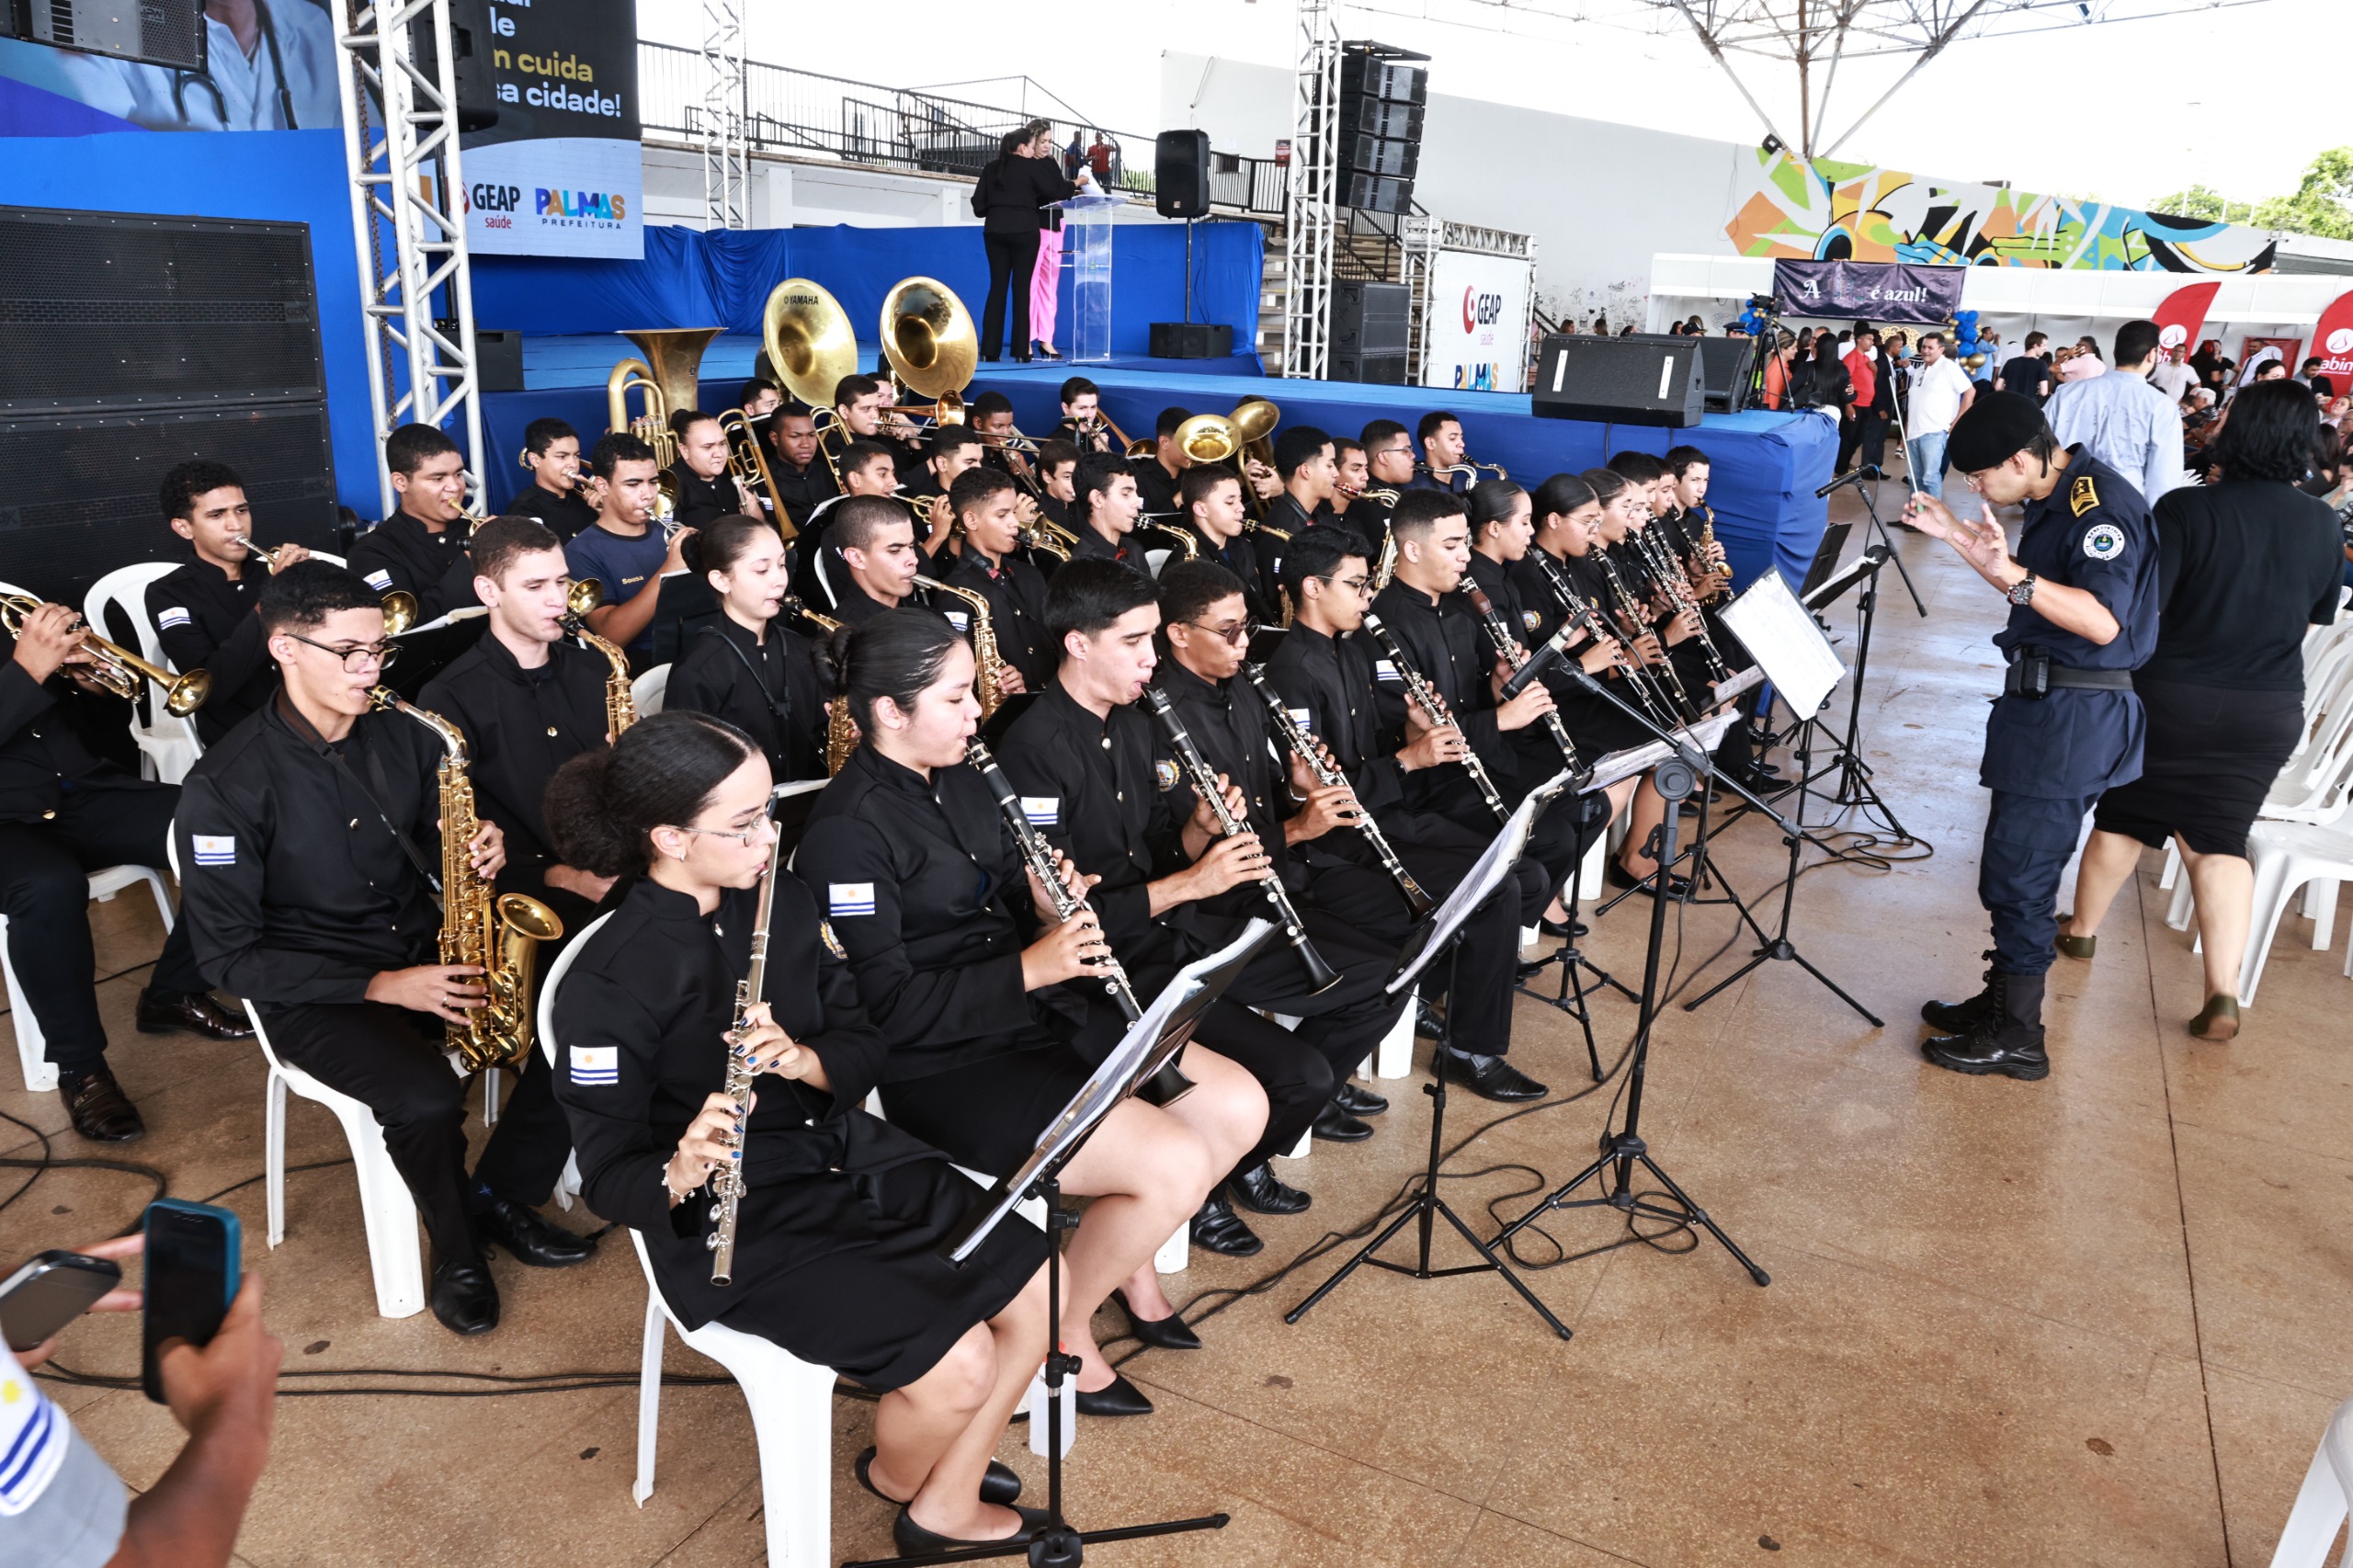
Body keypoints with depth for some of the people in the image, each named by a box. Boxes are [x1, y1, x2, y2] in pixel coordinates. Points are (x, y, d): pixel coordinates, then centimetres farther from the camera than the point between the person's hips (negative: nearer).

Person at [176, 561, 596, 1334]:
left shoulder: (403, 737, 0)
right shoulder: (224, 787, -15)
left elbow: (444, 850, 12)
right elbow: (229, 956, -13)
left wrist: (482, 850, -14)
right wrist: (379, 987, -23)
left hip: (425, 951, 5)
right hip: (311, 992, -5)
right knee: (428, 1097, -32)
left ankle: (500, 1198, 6)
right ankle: (459, 1253, -1)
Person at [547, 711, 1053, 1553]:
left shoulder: (784, 903, -1)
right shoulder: (609, 985, -18)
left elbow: (865, 1046, 3)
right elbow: (606, 1173, -14)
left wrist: (803, 1058, -20)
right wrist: (680, 1173, -36)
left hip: (848, 1158, 7)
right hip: (739, 1221, -6)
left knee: (1043, 1290, -3)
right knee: (960, 1368, -19)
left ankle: (947, 1499, 18)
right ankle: (895, 1474, 18)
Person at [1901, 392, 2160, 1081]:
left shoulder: (2101, 504, -19)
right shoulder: (2054, 500, 11)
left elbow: (2103, 621, -28)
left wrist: (2014, 575, -38)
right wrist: (1957, 535, 16)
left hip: (2075, 717, -10)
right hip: (2042, 702, 10)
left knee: (2018, 872, -3)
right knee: (2015, 868, 18)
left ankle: (2017, 1037, 9)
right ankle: (2002, 999, 31)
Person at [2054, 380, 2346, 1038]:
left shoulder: (2187, 509, -16)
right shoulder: (2323, 525, -3)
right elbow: (2318, 614, 11)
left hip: (2172, 697, -3)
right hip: (2270, 709, 3)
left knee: (2125, 815, 15)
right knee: (2219, 837, 8)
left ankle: (2081, 929, 34)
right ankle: (2223, 990, -2)